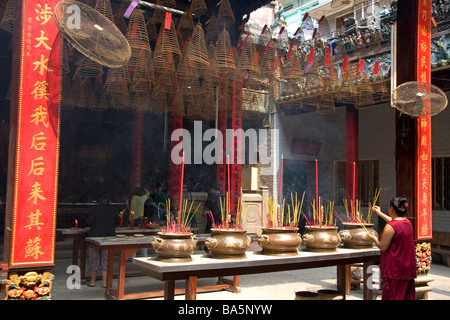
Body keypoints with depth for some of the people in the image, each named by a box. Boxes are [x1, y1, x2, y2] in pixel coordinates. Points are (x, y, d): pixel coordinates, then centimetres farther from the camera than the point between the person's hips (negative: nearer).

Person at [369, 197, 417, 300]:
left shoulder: (390, 227, -19)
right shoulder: (407, 222, 6)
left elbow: (383, 247, -18)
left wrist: (374, 238, 2)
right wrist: (380, 213, 41)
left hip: (394, 270, -8)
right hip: (408, 267, 8)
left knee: (392, 296, 0)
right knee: (407, 295, 13)